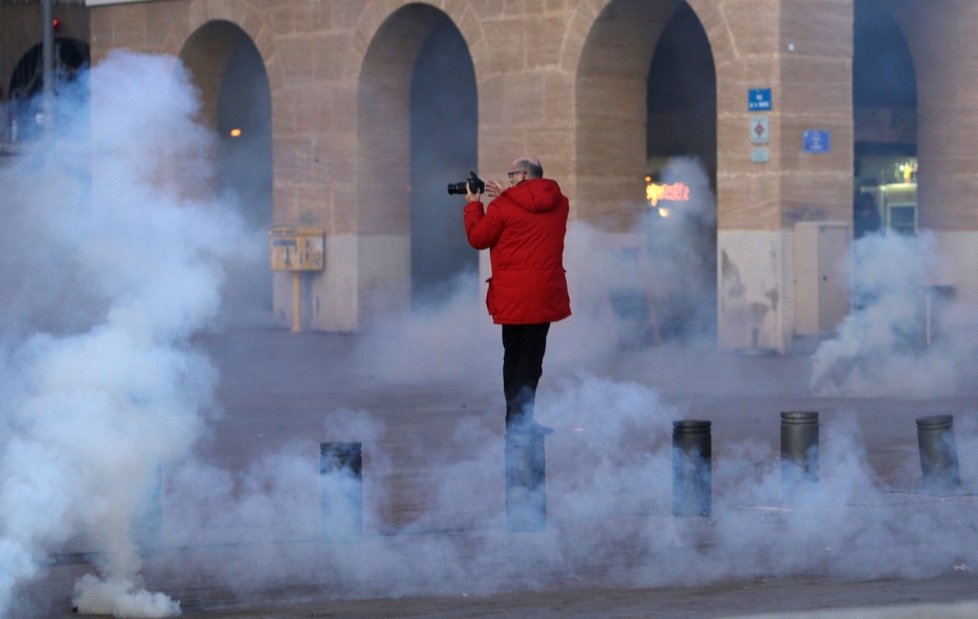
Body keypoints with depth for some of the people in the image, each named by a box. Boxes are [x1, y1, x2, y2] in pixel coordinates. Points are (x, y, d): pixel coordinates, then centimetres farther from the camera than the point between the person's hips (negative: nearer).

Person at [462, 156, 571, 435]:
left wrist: (474, 205, 14)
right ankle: (522, 419, -2)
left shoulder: (503, 206, -9)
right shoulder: (559, 204, 5)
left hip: (512, 294, -2)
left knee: (513, 353, 9)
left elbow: (477, 238, 1)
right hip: (545, 293, 2)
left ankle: (516, 418, 11)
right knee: (532, 354, 2)